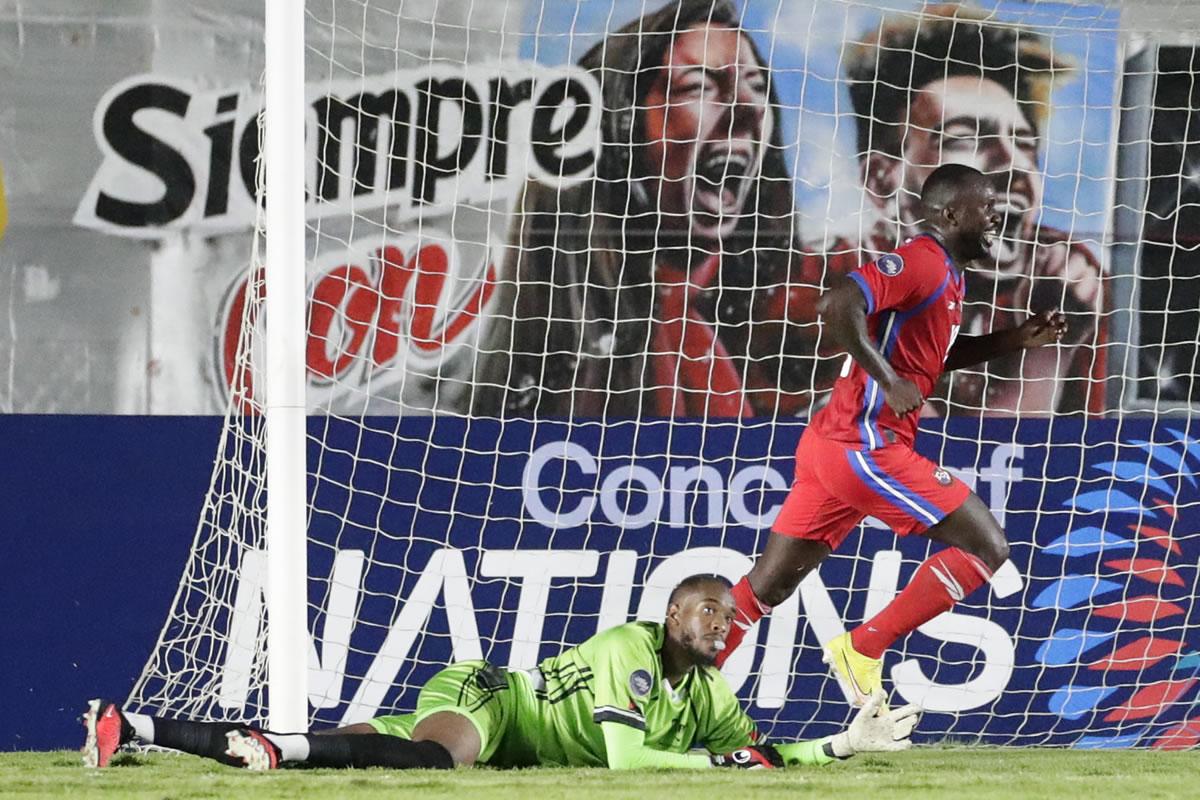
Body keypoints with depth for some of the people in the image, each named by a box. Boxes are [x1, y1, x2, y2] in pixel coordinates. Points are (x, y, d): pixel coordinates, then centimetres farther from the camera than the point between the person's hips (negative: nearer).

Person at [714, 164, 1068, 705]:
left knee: (767, 588, 12)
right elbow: (839, 306, -26)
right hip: (867, 449, -10)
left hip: (832, 446, 10)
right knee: (986, 547, -6)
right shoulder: (920, 263, -13)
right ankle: (862, 650, -5)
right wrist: (890, 381, -25)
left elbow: (938, 355, 34)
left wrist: (1017, 340, 24)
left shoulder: (945, 275, 19)